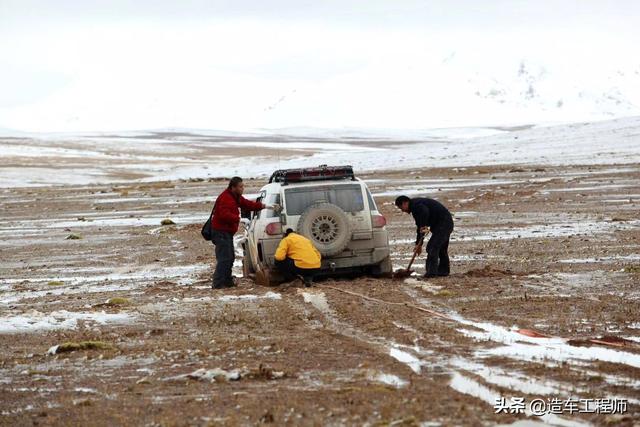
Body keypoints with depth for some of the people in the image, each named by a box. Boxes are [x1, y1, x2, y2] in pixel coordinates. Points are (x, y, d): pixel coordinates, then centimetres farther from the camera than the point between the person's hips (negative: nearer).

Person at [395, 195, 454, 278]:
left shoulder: (415, 204, -11)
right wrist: (419, 244, 25)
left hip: (442, 224, -11)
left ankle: (431, 272, -14)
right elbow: (419, 227, 26)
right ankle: (443, 271, 30)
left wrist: (423, 226, -29)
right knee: (441, 248, 21)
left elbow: (425, 211, -33)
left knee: (432, 247, -13)